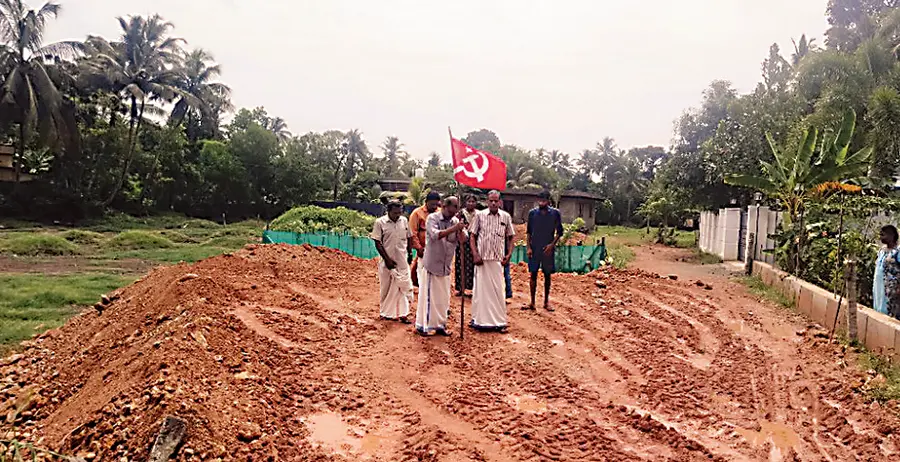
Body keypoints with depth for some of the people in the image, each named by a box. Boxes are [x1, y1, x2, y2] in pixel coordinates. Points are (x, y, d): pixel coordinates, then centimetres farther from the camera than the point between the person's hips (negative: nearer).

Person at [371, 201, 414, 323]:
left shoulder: (404, 221, 4)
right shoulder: (380, 222, -7)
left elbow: (409, 238, 14)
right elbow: (377, 243, -8)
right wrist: (387, 259, -11)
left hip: (402, 260, 3)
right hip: (388, 261, -3)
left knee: (404, 286, 1)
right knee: (387, 288, 7)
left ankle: (403, 314, 7)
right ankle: (387, 313, 20)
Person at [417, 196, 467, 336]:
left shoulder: (455, 221, 5)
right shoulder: (432, 218, -9)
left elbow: (463, 240, -2)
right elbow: (435, 235, -25)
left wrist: (461, 229, -21)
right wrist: (454, 228, -30)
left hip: (446, 266, 6)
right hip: (432, 264, -5)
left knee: (444, 297, 11)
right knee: (428, 295, -1)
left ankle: (440, 324, 22)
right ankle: (423, 326, 8)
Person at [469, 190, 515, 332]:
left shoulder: (506, 217, 5)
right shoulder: (480, 215, 1)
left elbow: (510, 237, 11)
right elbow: (472, 236, 2)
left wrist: (509, 254, -1)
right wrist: (475, 255, -7)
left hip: (498, 259, 1)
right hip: (481, 258, -1)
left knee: (497, 289, 3)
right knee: (480, 288, 4)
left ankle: (499, 321, 10)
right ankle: (479, 319, 14)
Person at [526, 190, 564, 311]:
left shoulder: (555, 213, -2)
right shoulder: (532, 213, 1)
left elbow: (559, 232, 2)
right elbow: (528, 231, 6)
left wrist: (552, 244, -10)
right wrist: (528, 247, -3)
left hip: (548, 249, 0)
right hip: (534, 249, 1)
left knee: (547, 275, 7)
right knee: (533, 274, 2)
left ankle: (546, 301, 17)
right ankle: (532, 302, 6)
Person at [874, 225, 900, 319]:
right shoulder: (881, 251, 12)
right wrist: (874, 286, 14)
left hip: (892, 289, -8)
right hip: (879, 287, 8)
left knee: (890, 312, -4)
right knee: (879, 309, 11)